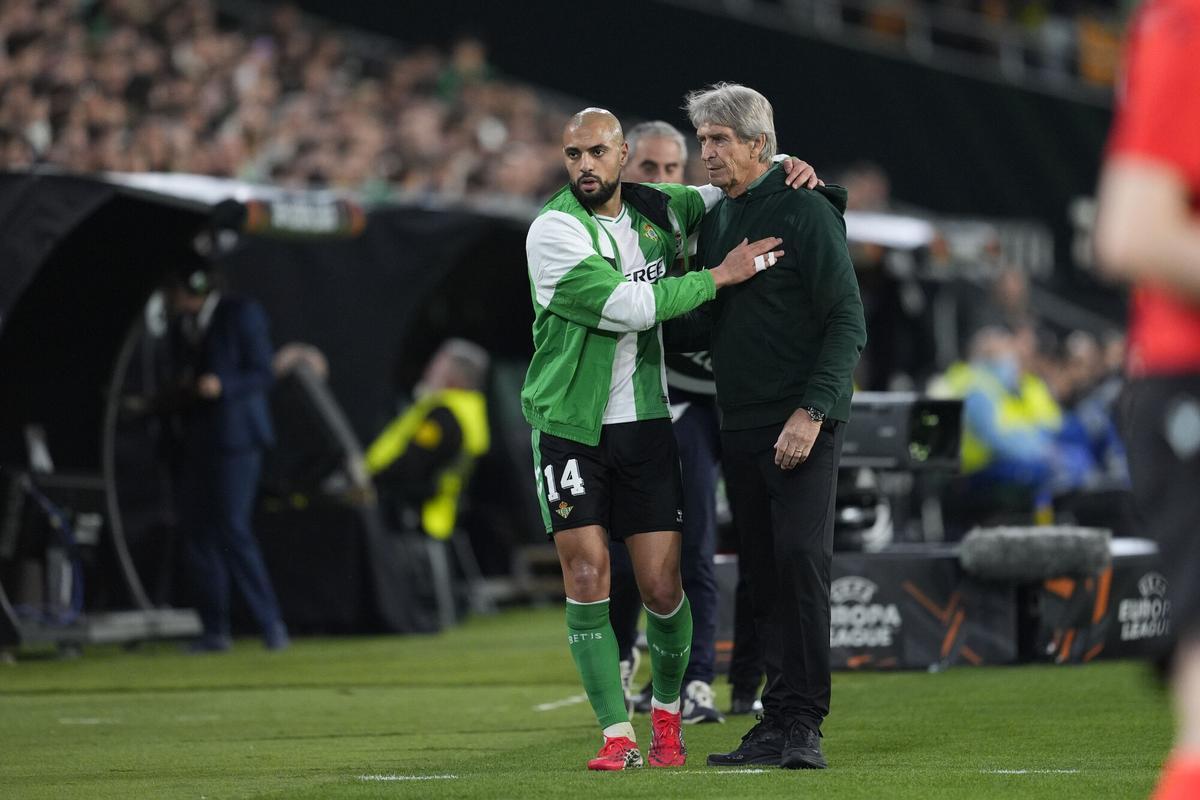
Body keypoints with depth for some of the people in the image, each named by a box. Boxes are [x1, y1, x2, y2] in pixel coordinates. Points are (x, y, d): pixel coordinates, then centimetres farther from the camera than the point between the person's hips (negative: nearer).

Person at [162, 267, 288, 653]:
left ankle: (271, 622, -6)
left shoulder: (241, 314, -5)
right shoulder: (181, 325, 16)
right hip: (194, 443, 7)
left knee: (231, 528, -14)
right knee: (196, 530, 4)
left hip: (234, 438, -7)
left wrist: (222, 386, -23)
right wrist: (170, 402, 2)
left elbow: (261, 375, -8)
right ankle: (214, 631, 9)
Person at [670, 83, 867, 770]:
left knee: (801, 561, -13)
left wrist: (812, 411, -19)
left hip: (801, 423, -7)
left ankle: (805, 722, -10)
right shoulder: (717, 218, 15)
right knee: (766, 576, 6)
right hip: (740, 424, 7)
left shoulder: (805, 210, -8)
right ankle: (779, 721, 8)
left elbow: (847, 322, -12)